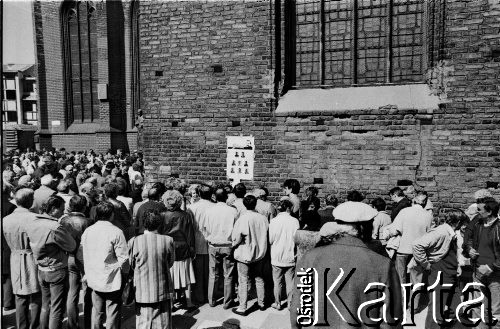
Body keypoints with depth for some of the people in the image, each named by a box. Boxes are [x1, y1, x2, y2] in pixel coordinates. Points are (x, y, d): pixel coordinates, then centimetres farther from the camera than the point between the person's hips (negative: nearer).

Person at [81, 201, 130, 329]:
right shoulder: (116, 232, -16)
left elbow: (81, 254, 10)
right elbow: (123, 258, -16)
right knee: (113, 314, 7)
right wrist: (125, 272, 2)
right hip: (112, 280, -5)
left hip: (94, 280, 6)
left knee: (97, 311, 20)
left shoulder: (87, 231, 1)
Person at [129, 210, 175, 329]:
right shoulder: (168, 240, -12)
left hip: (142, 292, 0)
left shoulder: (134, 241, -12)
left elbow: (130, 265, 2)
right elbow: (170, 263, 2)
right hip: (163, 291, 0)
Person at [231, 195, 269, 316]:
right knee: (259, 278, 19)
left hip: (244, 254, -4)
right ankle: (261, 303, 31)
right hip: (259, 253, 5)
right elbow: (266, 235, 3)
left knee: (243, 281, 6)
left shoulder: (243, 218, -20)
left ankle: (242, 308, 13)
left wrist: (233, 245, 4)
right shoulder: (263, 218, -7)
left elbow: (236, 237, -16)